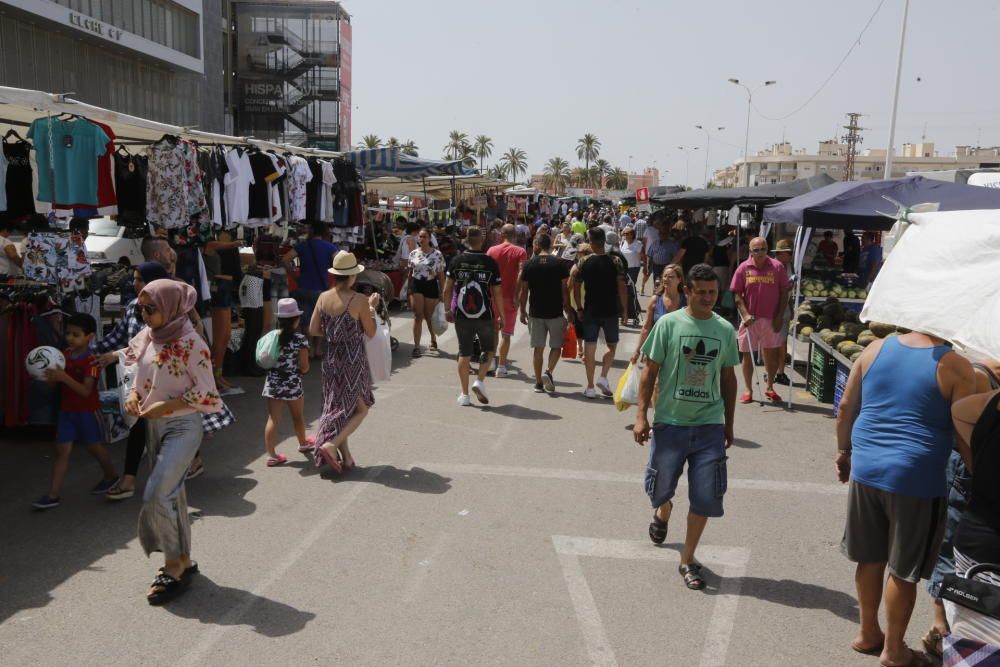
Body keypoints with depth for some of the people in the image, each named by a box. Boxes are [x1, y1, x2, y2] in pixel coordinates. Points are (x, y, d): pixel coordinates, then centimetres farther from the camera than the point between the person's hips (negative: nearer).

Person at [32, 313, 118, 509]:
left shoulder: (91, 360, -18)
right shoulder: (66, 354, 2)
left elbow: (85, 391, -26)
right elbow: (56, 382, 8)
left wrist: (64, 377, -37)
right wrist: (49, 377, -15)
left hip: (87, 411, -5)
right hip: (67, 410, 6)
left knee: (94, 446, 12)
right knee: (62, 449, 2)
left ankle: (111, 477, 35)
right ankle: (53, 495, 4)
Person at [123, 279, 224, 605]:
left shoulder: (190, 343, -18)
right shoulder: (147, 337, 5)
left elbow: (205, 393, -16)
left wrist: (165, 406, -20)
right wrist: (134, 394, -2)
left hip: (182, 427, -8)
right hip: (154, 427, 8)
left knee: (156, 496, -12)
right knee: (172, 495, 15)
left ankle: (173, 565, 6)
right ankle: (183, 561, 28)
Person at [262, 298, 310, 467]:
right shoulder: (300, 339, -11)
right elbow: (304, 367, -12)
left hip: (272, 383, 3)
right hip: (292, 384, -3)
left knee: (273, 419, 4)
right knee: (298, 416, 20)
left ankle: (272, 455, 1)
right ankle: (303, 444, 41)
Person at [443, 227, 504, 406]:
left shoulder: (456, 261, 0)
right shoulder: (490, 263, -6)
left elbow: (447, 289, 2)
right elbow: (497, 292, -5)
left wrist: (447, 310, 14)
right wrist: (502, 316, 3)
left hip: (461, 315, 2)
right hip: (485, 315, -2)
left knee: (464, 353, 9)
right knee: (489, 349, 18)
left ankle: (464, 394, 12)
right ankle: (480, 381, 0)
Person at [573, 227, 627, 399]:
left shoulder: (585, 263, -3)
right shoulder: (615, 262, -7)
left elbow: (576, 286, -1)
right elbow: (621, 287, -11)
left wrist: (579, 308, 8)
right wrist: (624, 308, 0)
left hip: (590, 311, 1)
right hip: (611, 311, -1)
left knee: (589, 349, 6)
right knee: (612, 346, 17)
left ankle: (590, 387, 8)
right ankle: (603, 377, 1)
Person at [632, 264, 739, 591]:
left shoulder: (725, 330, 4)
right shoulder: (669, 324, -5)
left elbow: (728, 378, 12)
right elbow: (650, 371, -3)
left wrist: (729, 424, 13)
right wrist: (641, 415, -8)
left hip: (709, 425, 2)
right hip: (670, 421, -2)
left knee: (705, 496, 0)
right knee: (661, 487, 11)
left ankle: (688, 560, 17)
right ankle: (663, 513, 49)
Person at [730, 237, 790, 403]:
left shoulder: (777, 267, -4)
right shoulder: (743, 268, -3)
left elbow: (784, 293, 1)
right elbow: (738, 295, 0)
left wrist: (779, 317, -5)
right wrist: (745, 315, -12)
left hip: (770, 320, 0)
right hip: (749, 319, 0)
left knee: (772, 354, 10)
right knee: (747, 355, 7)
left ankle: (770, 387, 27)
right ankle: (749, 390, 19)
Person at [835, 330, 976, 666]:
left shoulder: (876, 348, 2)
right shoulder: (956, 367, -11)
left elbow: (846, 407, 8)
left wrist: (844, 451, 21)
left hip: (866, 470, 4)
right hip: (917, 479, -4)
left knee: (870, 558, 19)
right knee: (904, 570, 11)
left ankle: (868, 633, 35)